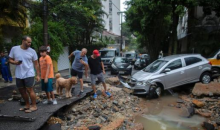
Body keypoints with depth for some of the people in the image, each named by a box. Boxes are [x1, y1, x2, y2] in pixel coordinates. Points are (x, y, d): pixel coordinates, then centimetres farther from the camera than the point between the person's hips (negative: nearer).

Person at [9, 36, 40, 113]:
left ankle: (34, 106, 7)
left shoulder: (32, 51, -4)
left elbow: (36, 64, 0)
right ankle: (27, 105, 30)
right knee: (22, 91, 14)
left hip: (29, 74, -4)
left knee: (30, 90, -5)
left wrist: (38, 75, -3)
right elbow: (10, 60, 9)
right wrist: (15, 62, -15)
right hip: (19, 75, 4)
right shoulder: (14, 49, 0)